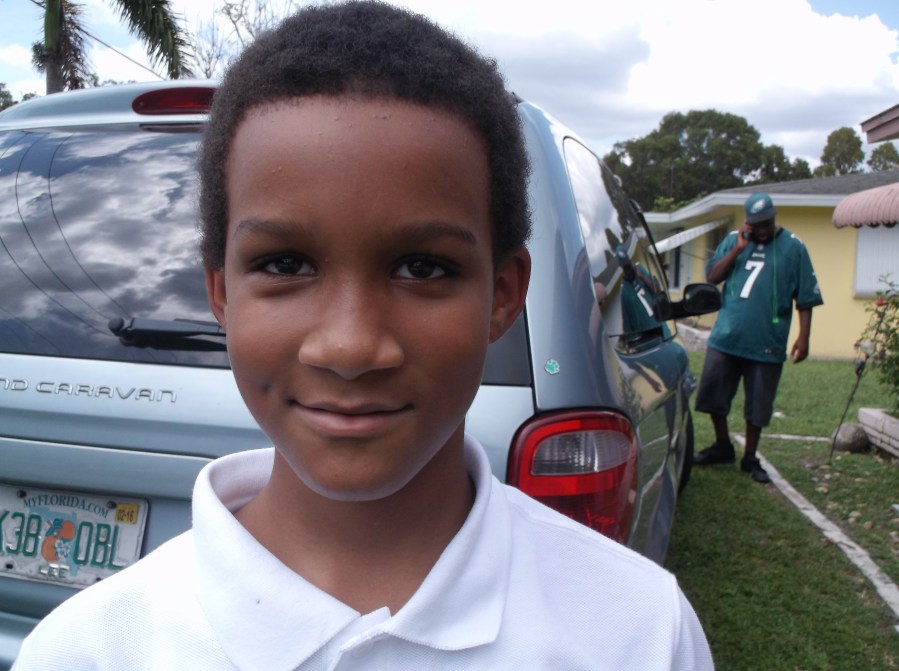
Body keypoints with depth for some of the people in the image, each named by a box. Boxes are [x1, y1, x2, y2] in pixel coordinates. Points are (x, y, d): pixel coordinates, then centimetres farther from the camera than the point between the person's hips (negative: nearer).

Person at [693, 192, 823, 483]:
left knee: (758, 404, 6)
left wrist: (803, 337, -7)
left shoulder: (793, 247, -1)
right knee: (712, 392, 8)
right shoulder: (733, 240, 7)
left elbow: (806, 298, -1)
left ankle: (750, 458, 23)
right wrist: (738, 249, -9)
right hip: (725, 337, 3)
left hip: (766, 343, -2)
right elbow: (711, 277, 0)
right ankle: (722, 446, 29)